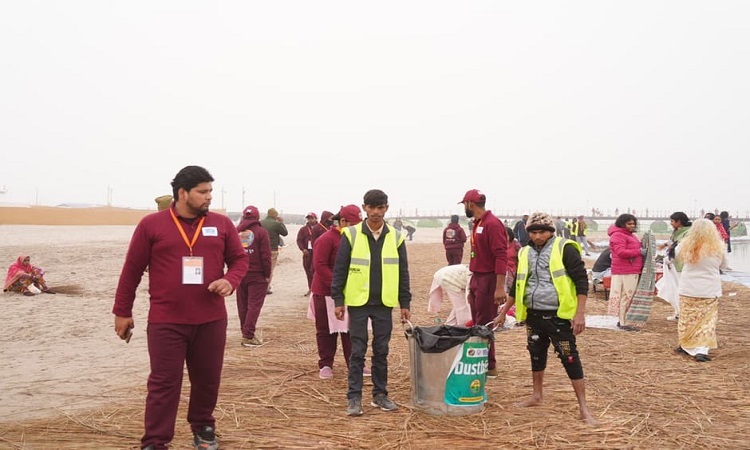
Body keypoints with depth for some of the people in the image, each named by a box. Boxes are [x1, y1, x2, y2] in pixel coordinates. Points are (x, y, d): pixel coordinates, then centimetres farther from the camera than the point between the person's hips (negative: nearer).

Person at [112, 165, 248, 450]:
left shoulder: (221, 224, 4)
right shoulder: (151, 225, -3)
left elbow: (239, 259, 11)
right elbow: (132, 269, 2)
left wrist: (230, 281, -11)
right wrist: (122, 311, 4)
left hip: (211, 320, 3)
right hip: (166, 321, -3)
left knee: (208, 379, 13)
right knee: (164, 383, 0)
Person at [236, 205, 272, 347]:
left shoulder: (236, 231, 4)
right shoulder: (261, 232, -8)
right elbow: (266, 256, -12)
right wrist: (267, 275, -4)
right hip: (257, 275, -4)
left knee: (242, 305, 12)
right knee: (254, 305, -3)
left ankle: (245, 333, 19)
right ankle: (248, 336, -9)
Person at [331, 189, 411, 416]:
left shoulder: (396, 237, 3)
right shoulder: (351, 235, -4)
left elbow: (403, 273, 7)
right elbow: (340, 270, -1)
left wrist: (405, 303, 5)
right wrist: (338, 300, -4)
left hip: (384, 303, 2)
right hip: (358, 302, -2)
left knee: (381, 351, 9)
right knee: (358, 351, 2)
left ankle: (380, 394, 21)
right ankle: (354, 397, 9)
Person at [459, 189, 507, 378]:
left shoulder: (492, 224, -16)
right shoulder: (477, 224, 14)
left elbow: (501, 256, -21)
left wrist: (500, 287, -25)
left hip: (488, 280, -9)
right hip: (476, 279, 9)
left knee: (484, 326, -4)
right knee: (477, 325, 14)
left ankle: (489, 367, 5)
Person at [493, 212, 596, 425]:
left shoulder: (564, 249, -10)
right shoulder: (525, 253, 8)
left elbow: (581, 280, -11)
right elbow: (518, 285, 18)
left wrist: (580, 313, -17)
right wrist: (503, 312, 21)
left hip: (559, 315, -6)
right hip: (534, 315, 6)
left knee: (570, 358, -5)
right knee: (536, 354, 17)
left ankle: (583, 407, 2)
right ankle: (537, 396, 35)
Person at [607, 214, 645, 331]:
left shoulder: (630, 235, 21)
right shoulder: (618, 235, -12)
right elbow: (621, 252, -22)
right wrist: (639, 251, -19)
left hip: (632, 271, 10)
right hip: (624, 271, -10)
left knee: (628, 296, 13)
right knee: (626, 296, -8)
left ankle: (622, 320, 20)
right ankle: (623, 323, -5)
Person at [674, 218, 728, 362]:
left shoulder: (686, 245, -9)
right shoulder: (718, 247, -9)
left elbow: (677, 254, 13)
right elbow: (723, 266, 7)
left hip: (688, 290, 1)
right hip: (710, 291, -1)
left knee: (688, 319, 15)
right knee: (707, 321, 7)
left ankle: (686, 346, 28)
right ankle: (702, 349, -4)